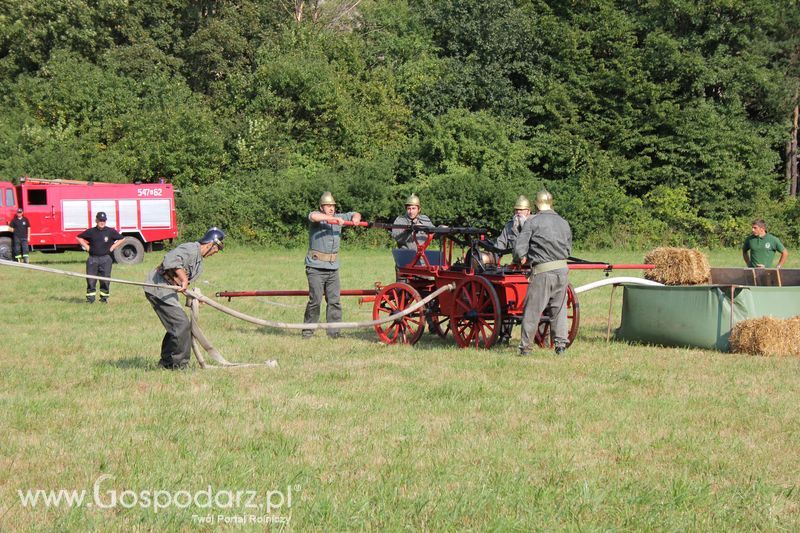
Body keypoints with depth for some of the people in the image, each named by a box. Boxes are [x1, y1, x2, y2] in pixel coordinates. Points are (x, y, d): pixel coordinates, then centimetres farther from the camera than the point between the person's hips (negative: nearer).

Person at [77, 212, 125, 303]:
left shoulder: (111, 231, 2)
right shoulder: (91, 232, 4)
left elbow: (121, 239, 12)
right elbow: (79, 238, 16)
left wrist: (112, 247, 5)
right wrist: (86, 247, 7)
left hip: (105, 259, -1)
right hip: (93, 259, 1)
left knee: (105, 279, 0)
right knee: (91, 279, -1)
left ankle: (104, 297, 11)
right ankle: (90, 298, 5)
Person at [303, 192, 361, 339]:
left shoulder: (339, 217, 14)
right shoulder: (317, 217, -4)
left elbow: (355, 214, 25)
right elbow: (313, 216, -28)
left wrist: (355, 217, 1)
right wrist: (334, 219, -29)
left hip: (333, 267, 6)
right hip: (316, 267, -6)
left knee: (334, 300, 3)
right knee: (315, 300, -8)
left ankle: (334, 331, 8)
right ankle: (308, 330, 3)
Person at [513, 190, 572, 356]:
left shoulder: (532, 222, -4)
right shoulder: (564, 223, 12)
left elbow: (519, 248, -7)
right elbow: (568, 250, 17)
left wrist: (522, 258, 13)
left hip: (542, 271, -4)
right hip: (562, 269, 5)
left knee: (532, 310, 3)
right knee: (559, 308, 13)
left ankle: (525, 347, 7)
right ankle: (561, 344, 11)